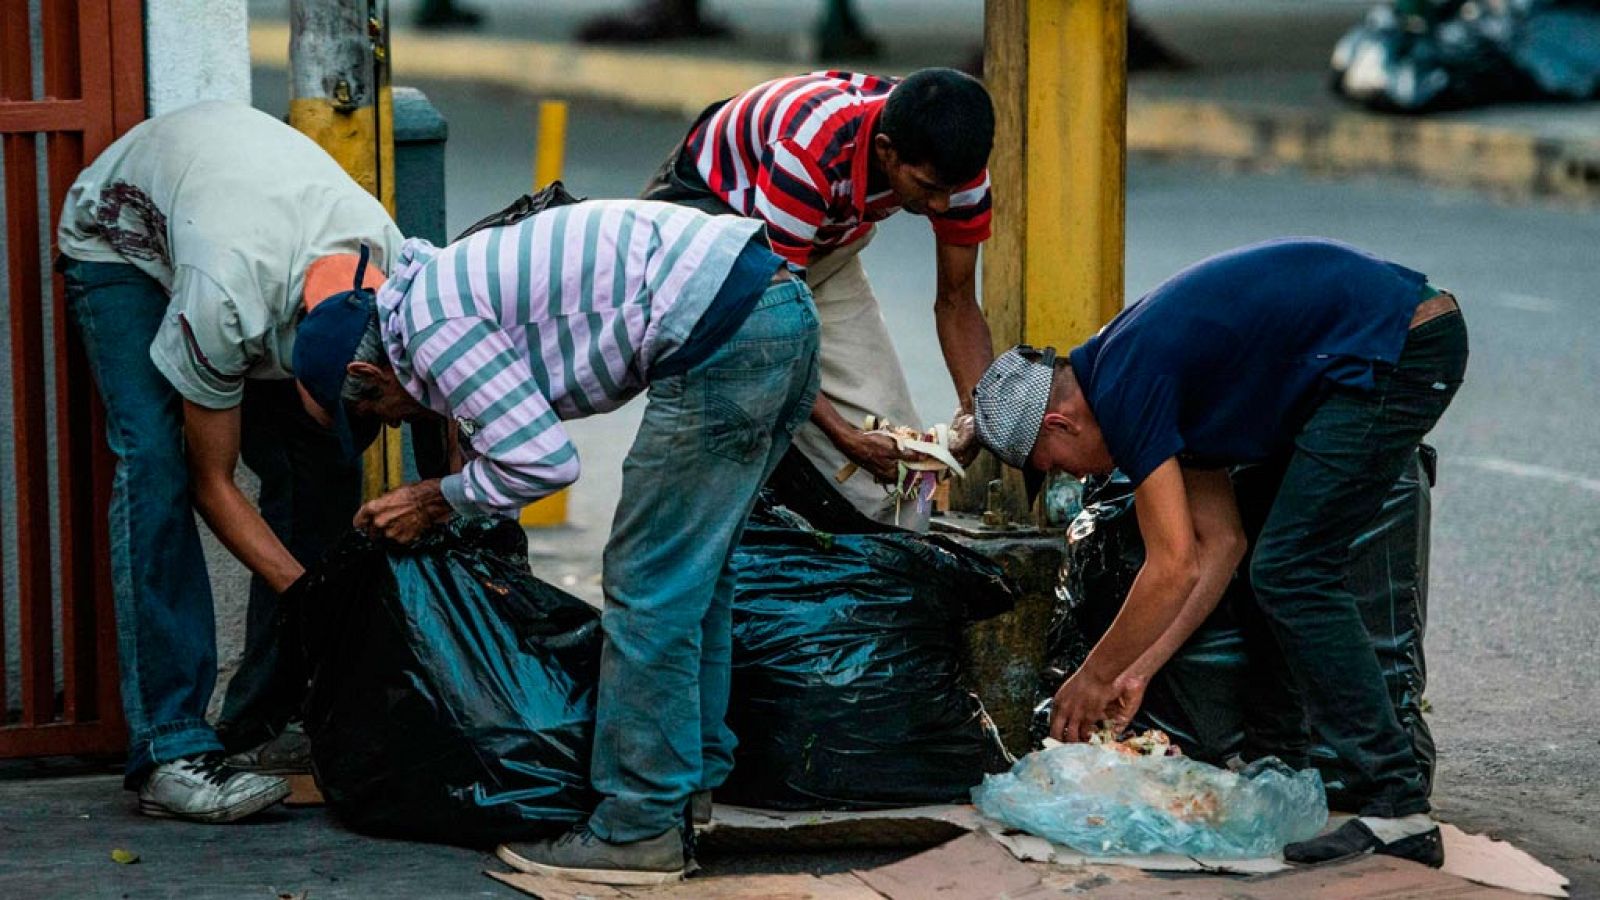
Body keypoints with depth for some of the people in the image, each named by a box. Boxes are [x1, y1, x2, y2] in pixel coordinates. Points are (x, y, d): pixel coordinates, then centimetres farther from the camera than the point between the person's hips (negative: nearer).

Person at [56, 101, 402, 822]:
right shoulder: (224, 304, -43)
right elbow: (213, 485, -27)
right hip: (123, 241, -5)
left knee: (321, 468, -11)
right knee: (156, 461, -25)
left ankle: (262, 722, -2)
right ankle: (170, 751, -27)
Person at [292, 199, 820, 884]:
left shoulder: (422, 321, -5)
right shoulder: (448, 282, 26)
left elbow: (543, 461, -9)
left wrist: (433, 501, 6)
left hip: (724, 333, -11)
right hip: (784, 306, 11)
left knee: (648, 588, -3)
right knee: (695, 571, 21)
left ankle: (639, 832, 2)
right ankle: (693, 782, 30)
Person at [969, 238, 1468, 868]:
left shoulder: (1125, 387, -11)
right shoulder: (1145, 365, 17)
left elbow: (1175, 567, -12)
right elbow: (1220, 543, 18)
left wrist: (1093, 679, 1)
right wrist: (1139, 671, 17)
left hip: (1395, 350, -10)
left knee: (1293, 574, -9)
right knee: (1281, 564, 18)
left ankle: (1397, 812, -10)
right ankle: (1278, 768, 23)